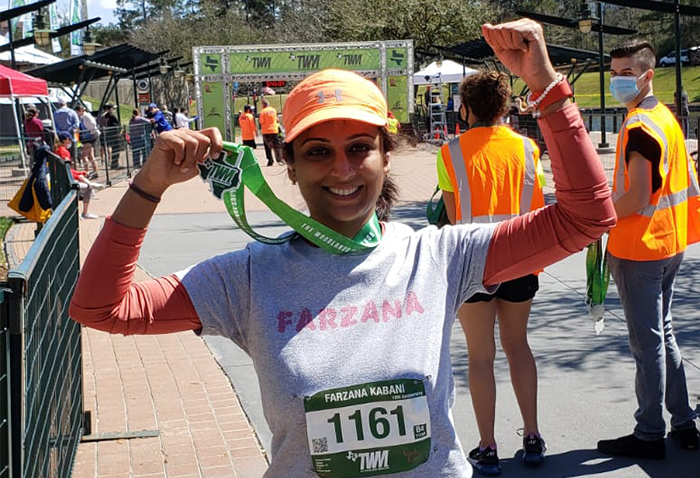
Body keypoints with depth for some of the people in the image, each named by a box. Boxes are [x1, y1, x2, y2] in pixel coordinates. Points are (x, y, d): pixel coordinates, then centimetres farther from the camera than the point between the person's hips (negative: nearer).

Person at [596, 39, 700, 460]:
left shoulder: (639, 126, -19)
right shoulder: (666, 117, 11)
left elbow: (636, 200, -24)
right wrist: (611, 206, 16)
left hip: (638, 249, -10)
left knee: (647, 342, -1)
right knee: (663, 334, 18)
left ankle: (650, 435, 9)